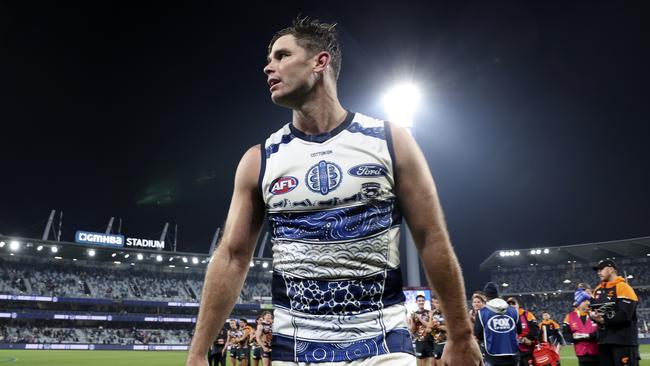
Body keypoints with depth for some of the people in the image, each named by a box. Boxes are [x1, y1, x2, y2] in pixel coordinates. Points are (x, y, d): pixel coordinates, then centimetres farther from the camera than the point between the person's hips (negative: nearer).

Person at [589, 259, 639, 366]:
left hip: (623, 340, -8)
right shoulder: (598, 289, 16)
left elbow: (624, 315, -18)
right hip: (604, 340, 8)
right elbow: (593, 308, 18)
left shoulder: (623, 287, -10)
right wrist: (593, 315, -5)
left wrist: (604, 320, -15)